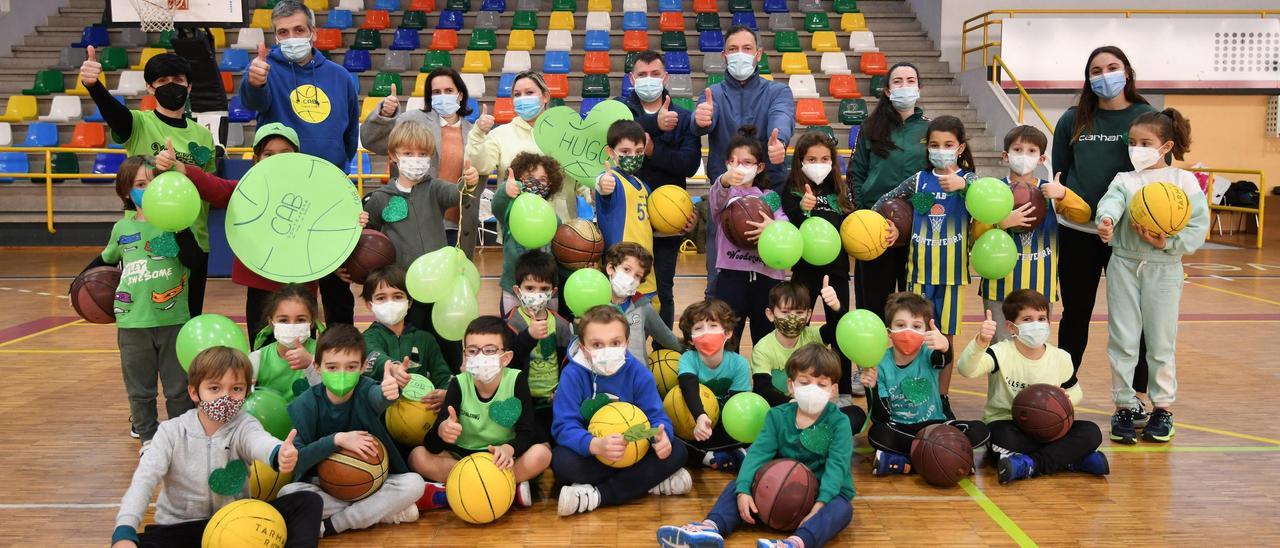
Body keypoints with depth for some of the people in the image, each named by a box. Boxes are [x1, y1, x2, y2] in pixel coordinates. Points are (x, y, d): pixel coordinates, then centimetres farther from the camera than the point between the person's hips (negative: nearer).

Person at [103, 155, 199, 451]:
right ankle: (147, 435, 26)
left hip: (173, 319, -2)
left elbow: (194, 260, -17)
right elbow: (107, 260, 25)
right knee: (139, 387, 11)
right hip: (133, 321, 2)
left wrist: (180, 227, -26)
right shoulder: (122, 228, 6)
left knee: (178, 386, 8)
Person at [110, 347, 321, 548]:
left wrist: (280, 454, -59)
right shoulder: (171, 432, -7)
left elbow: (260, 442, -33)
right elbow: (143, 481, -18)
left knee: (308, 501, -19)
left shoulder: (244, 426, -9)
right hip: (183, 527, 0)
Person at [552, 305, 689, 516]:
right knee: (561, 460, -33)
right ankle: (649, 482, -26)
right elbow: (564, 426, -24)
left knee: (677, 451, -20)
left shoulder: (638, 373, -8)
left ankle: (596, 495, -24)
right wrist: (596, 445, -44)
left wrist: (661, 436, -38)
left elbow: (656, 416, -12)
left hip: (633, 452, 3)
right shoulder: (572, 375, -16)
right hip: (590, 455, -3)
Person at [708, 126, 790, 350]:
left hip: (767, 274, 3)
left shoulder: (769, 197, 16)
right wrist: (725, 180, -42)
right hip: (732, 273, -3)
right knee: (727, 339, -10)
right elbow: (716, 199, -18)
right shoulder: (724, 192, 7)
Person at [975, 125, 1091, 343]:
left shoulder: (1050, 191, 3)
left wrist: (1063, 193, -24)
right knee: (1000, 344, 7)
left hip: (1039, 284, 2)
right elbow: (977, 232, -8)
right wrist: (1004, 222, -25)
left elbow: (1084, 215, -8)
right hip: (1002, 282, -2)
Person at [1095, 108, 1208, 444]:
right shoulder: (1124, 180, 3)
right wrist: (1105, 220, -41)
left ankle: (1163, 407, 20)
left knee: (1161, 343, 7)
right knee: (1122, 340, 5)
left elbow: (1199, 226, -6)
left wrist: (1168, 243, -20)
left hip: (1164, 268, -1)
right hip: (1124, 265, 1)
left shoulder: (1184, 181, 0)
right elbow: (1111, 202, -19)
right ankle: (1124, 407, 16)